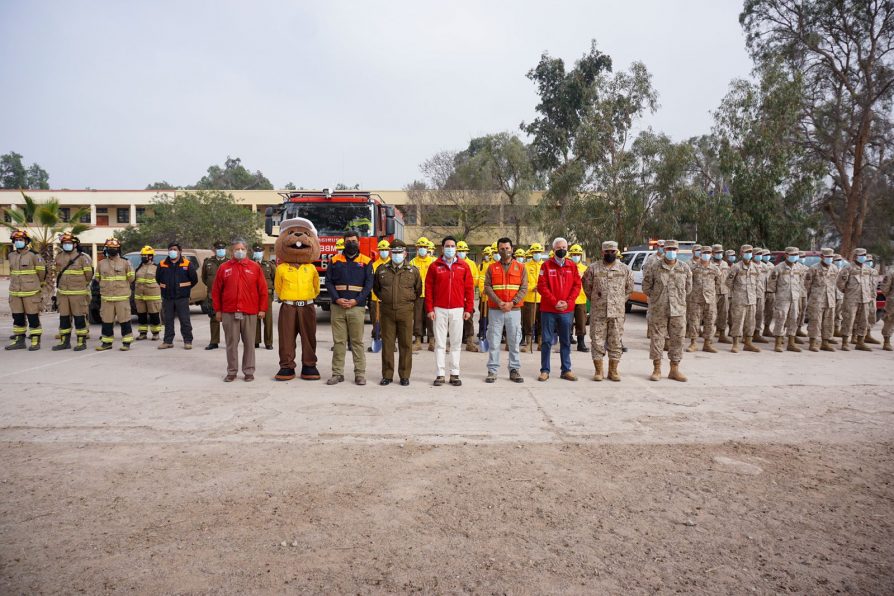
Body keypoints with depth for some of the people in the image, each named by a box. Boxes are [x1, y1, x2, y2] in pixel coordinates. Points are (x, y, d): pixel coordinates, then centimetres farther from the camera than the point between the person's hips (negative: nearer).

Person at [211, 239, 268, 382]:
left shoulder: (255, 267, 5)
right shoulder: (223, 267, 7)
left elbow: (263, 290, 4)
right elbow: (216, 291, 9)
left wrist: (262, 309, 0)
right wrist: (217, 310, 5)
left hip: (250, 312, -1)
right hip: (229, 312, 1)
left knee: (249, 343, 4)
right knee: (231, 343, 5)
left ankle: (249, 371, 13)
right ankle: (232, 371, 15)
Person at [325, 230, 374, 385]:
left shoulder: (366, 261, 7)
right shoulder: (335, 260, 11)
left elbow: (369, 284, 1)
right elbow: (329, 282, 6)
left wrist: (356, 300, -10)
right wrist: (337, 299, -8)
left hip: (357, 307, -1)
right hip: (338, 307, 2)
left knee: (357, 341, 1)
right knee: (338, 341, 4)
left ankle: (360, 374, 6)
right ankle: (337, 373, 9)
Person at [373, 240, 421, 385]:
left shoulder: (413, 271, 5)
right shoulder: (381, 269, 7)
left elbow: (418, 290, 16)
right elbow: (376, 287, 22)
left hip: (405, 312, -1)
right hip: (386, 312, 1)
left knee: (406, 344, 2)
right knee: (387, 343, 5)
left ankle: (404, 376, 11)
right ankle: (387, 375, 14)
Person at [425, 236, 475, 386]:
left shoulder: (464, 266, 6)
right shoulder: (434, 266, 4)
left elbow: (469, 288, 5)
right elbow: (428, 288, 3)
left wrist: (469, 309, 1)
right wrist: (429, 309, -3)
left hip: (457, 310, 1)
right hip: (439, 310, 0)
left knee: (456, 343, 4)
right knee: (440, 343, 3)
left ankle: (455, 374, 12)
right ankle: (440, 374, 9)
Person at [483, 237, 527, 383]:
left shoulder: (520, 267, 7)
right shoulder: (492, 267, 7)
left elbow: (524, 288, 0)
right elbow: (487, 287, -2)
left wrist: (512, 303, -13)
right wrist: (499, 302, -14)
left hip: (514, 310, 0)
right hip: (495, 310, 0)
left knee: (514, 341, 4)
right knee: (494, 341, 1)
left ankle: (514, 370, 14)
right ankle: (492, 371, 9)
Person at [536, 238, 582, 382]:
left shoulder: (572, 266, 8)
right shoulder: (546, 265, 1)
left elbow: (577, 285, 4)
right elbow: (541, 286, -6)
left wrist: (568, 302, -9)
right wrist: (555, 302, -13)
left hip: (567, 310, 2)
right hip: (548, 310, -2)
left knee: (566, 341, 9)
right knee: (547, 341, 2)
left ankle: (566, 370, 18)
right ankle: (545, 370, 9)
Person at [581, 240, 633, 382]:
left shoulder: (625, 269, 6)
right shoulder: (593, 268, 2)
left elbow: (629, 288, 17)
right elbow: (586, 285, 11)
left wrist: (621, 301, 12)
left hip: (617, 312, 1)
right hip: (598, 312, -1)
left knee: (616, 342, 5)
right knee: (597, 341, 1)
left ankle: (613, 371, 15)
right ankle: (599, 371, 10)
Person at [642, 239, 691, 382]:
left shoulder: (685, 270, 4)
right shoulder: (654, 269, -2)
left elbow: (688, 288, 15)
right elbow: (646, 287, 7)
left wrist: (678, 299, 13)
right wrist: (657, 298, 7)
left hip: (678, 311, 2)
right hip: (658, 311, -2)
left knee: (677, 339, 6)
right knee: (657, 339, 1)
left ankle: (674, 370, 18)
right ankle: (657, 370, 11)